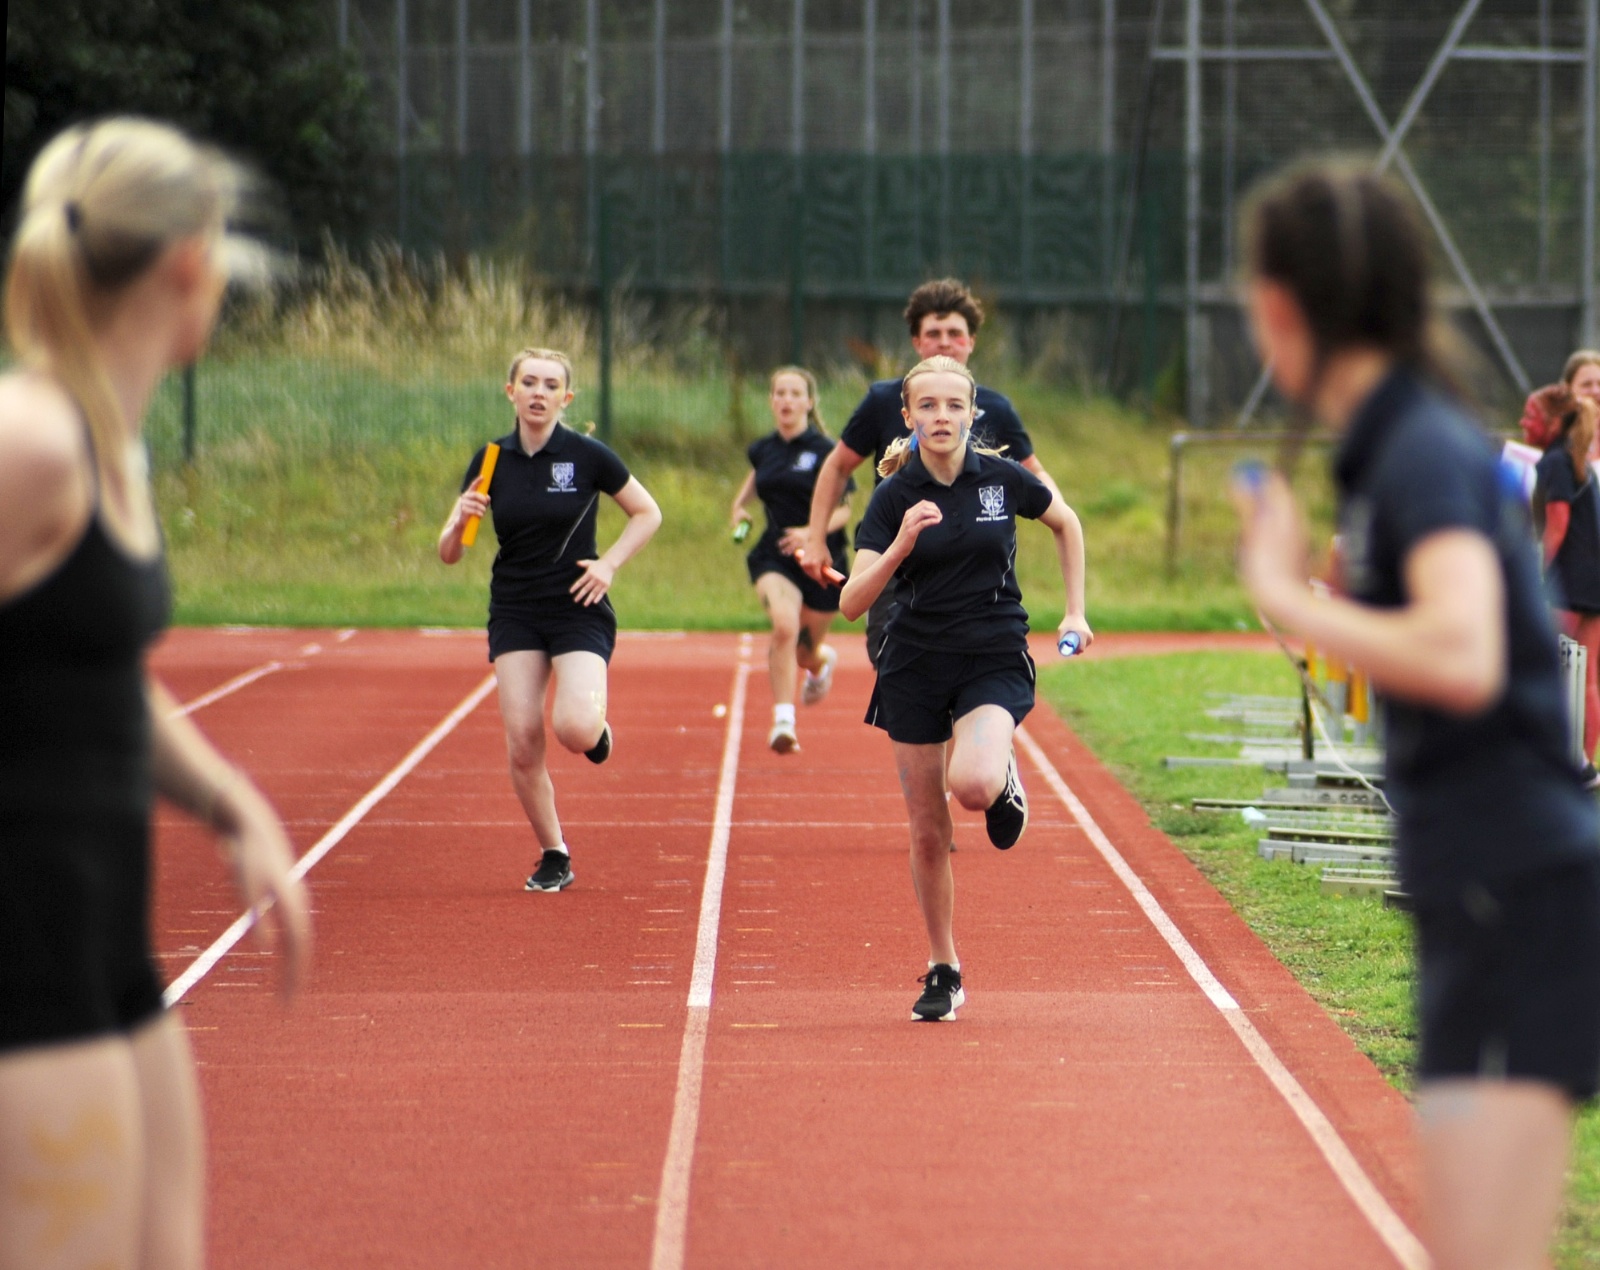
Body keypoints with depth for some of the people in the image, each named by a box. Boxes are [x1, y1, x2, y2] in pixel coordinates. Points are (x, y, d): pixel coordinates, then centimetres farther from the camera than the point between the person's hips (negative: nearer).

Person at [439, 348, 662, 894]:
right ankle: (554, 856, 10)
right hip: (515, 614, 3)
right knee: (522, 742, -8)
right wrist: (460, 521, -19)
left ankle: (597, 722, 16)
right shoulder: (491, 460, 1)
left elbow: (648, 513, 6)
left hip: (579, 609, -3)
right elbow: (448, 554, 4)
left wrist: (609, 563, -8)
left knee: (574, 729, -23)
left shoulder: (588, 456, -6)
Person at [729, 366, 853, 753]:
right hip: (775, 557, 2)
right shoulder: (763, 450, 3)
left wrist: (813, 532, -24)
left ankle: (822, 660, 52)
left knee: (804, 653, 11)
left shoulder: (825, 451, -10)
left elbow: (843, 509, -7)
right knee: (785, 626, -28)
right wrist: (740, 503, 12)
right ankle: (782, 722, -26)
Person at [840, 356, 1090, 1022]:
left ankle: (1005, 777, 8)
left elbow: (1067, 524, 17)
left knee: (972, 784, -30)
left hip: (995, 660, -1)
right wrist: (899, 547, -29)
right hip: (915, 666, 1)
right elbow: (851, 603, -14)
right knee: (928, 834, 4)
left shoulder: (1004, 479, -4)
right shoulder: (894, 497, -6)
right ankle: (942, 971, 20)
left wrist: (1074, 612, 12)